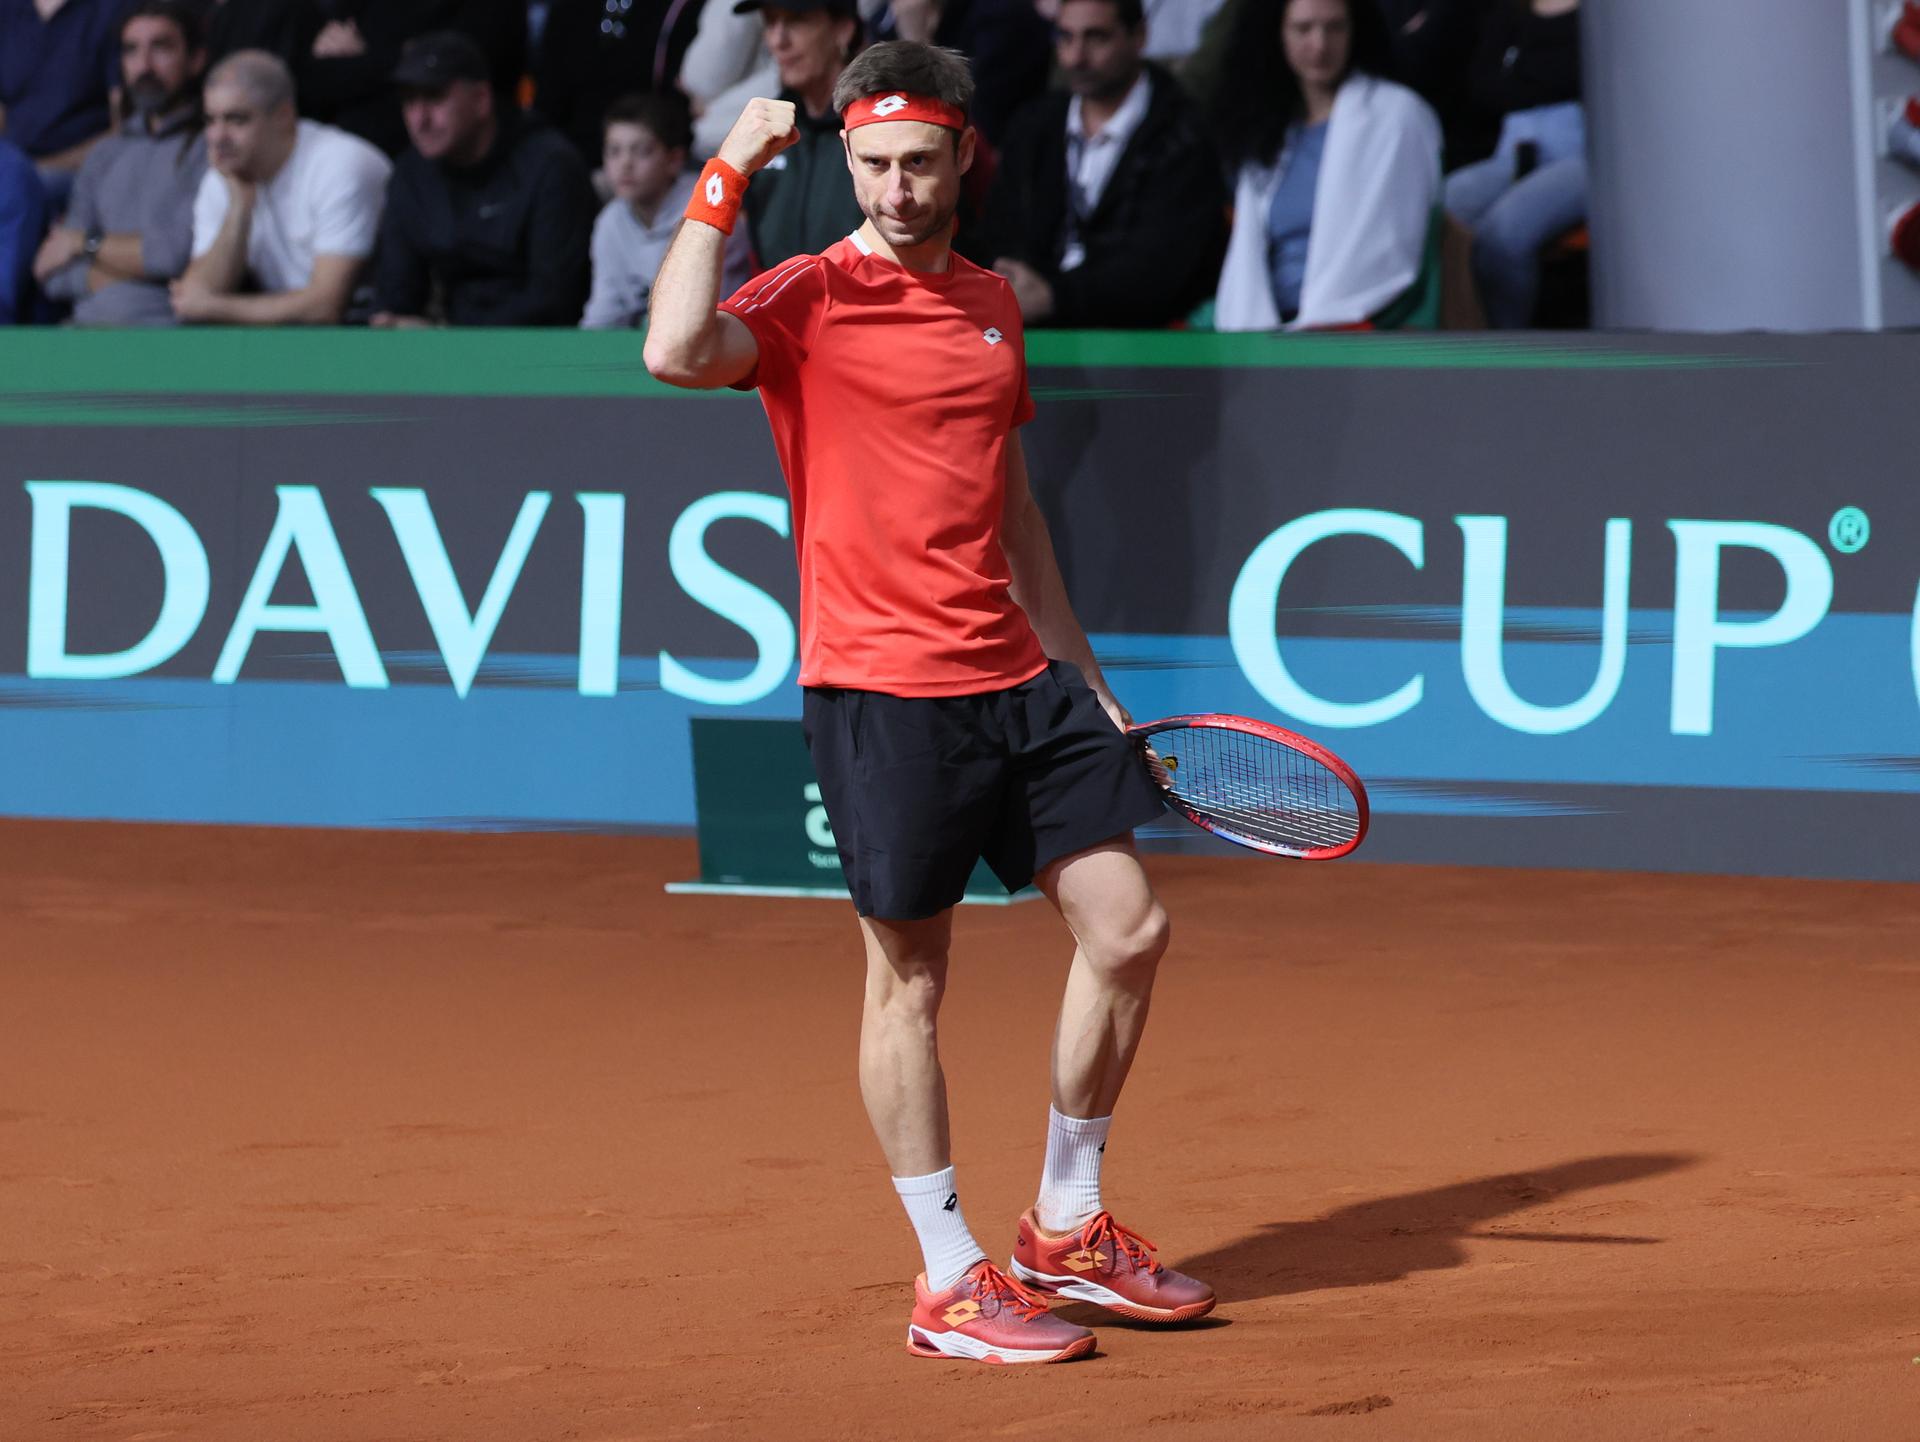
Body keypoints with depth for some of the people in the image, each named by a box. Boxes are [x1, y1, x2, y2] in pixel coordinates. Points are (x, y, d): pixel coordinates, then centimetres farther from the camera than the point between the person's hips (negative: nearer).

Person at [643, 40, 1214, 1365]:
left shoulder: (992, 302, 14)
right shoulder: (810, 299, -7)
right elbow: (678, 350, -29)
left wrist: (1083, 674, 24)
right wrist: (725, 182, -22)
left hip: (1014, 676, 7)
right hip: (883, 690, -7)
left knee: (1128, 929, 7)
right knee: (910, 980, 0)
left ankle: (1069, 1229, 23)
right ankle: (951, 1284, 10)